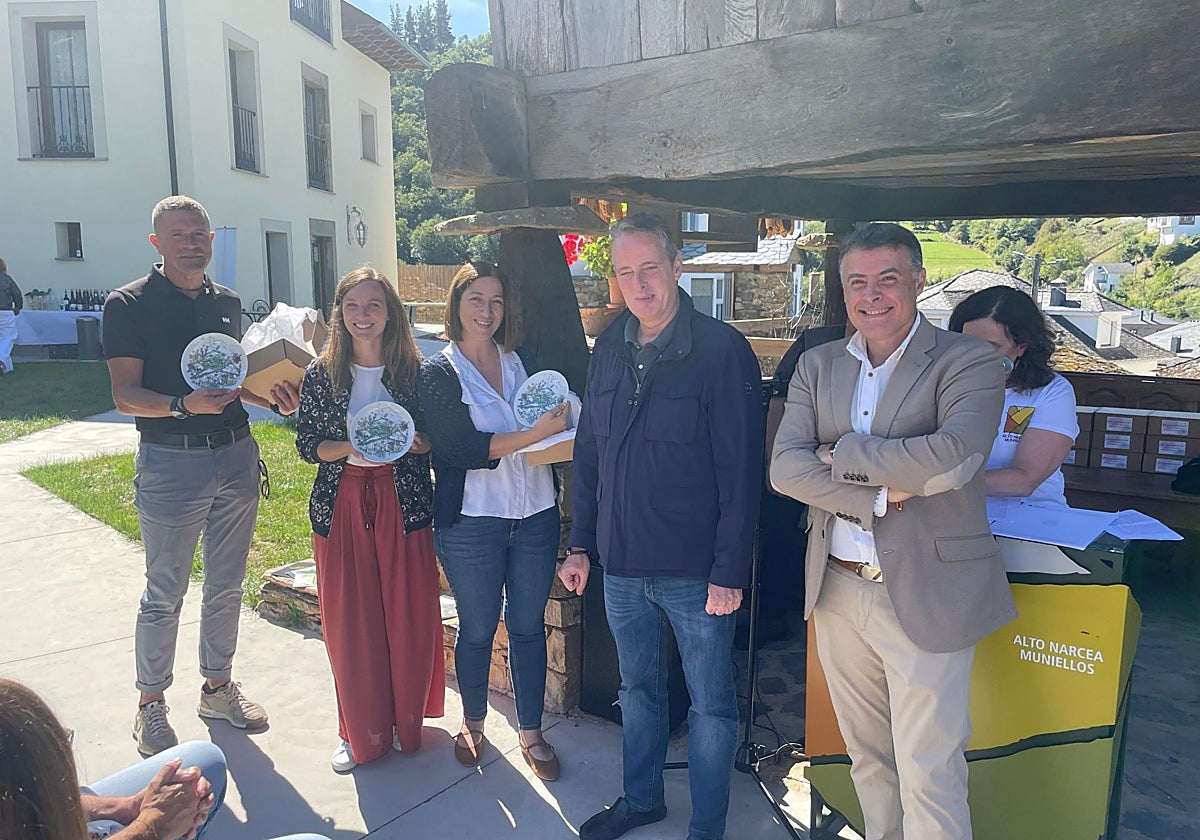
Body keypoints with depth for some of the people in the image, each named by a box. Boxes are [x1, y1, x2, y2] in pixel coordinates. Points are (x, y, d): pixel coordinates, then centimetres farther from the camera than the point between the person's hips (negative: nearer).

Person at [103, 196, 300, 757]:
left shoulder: (227, 303, 11)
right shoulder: (129, 304, -6)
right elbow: (125, 395, -11)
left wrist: (271, 395, 0)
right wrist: (184, 405, -28)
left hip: (236, 457, 5)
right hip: (170, 462, -5)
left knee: (226, 585, 14)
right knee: (165, 592, 5)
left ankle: (218, 686, 31)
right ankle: (151, 705, 23)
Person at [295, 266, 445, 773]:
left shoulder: (415, 371, 0)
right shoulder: (321, 374, 2)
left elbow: (435, 441, 5)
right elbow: (306, 445, 3)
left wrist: (412, 442, -15)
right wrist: (349, 448, -14)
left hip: (404, 505, 0)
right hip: (342, 507, 1)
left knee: (409, 617, 4)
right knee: (349, 624, 6)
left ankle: (406, 722, 26)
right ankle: (361, 733, 24)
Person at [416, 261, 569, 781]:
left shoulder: (523, 363, 9)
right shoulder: (437, 373, -3)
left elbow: (555, 420, 15)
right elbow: (461, 449, -15)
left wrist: (562, 428, -9)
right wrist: (534, 434, -21)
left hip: (536, 514, 3)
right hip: (471, 521, -3)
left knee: (529, 625, 11)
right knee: (477, 628, 10)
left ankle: (531, 732, 26)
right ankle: (473, 722, 34)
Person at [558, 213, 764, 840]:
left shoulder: (722, 350, -13)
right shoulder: (608, 348, 5)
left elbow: (740, 472, -14)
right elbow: (587, 453, 10)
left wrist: (729, 571, -15)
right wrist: (580, 543, 9)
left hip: (695, 571, -5)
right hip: (621, 564, 5)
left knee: (711, 706, 11)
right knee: (638, 689, 23)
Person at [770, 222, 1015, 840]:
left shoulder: (968, 362, -7)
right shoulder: (817, 366, 6)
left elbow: (954, 456, -26)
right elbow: (785, 467, -6)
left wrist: (840, 454, -14)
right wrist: (881, 496, -18)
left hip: (926, 597, -4)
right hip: (838, 591, 5)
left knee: (928, 776, 5)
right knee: (867, 756, 21)